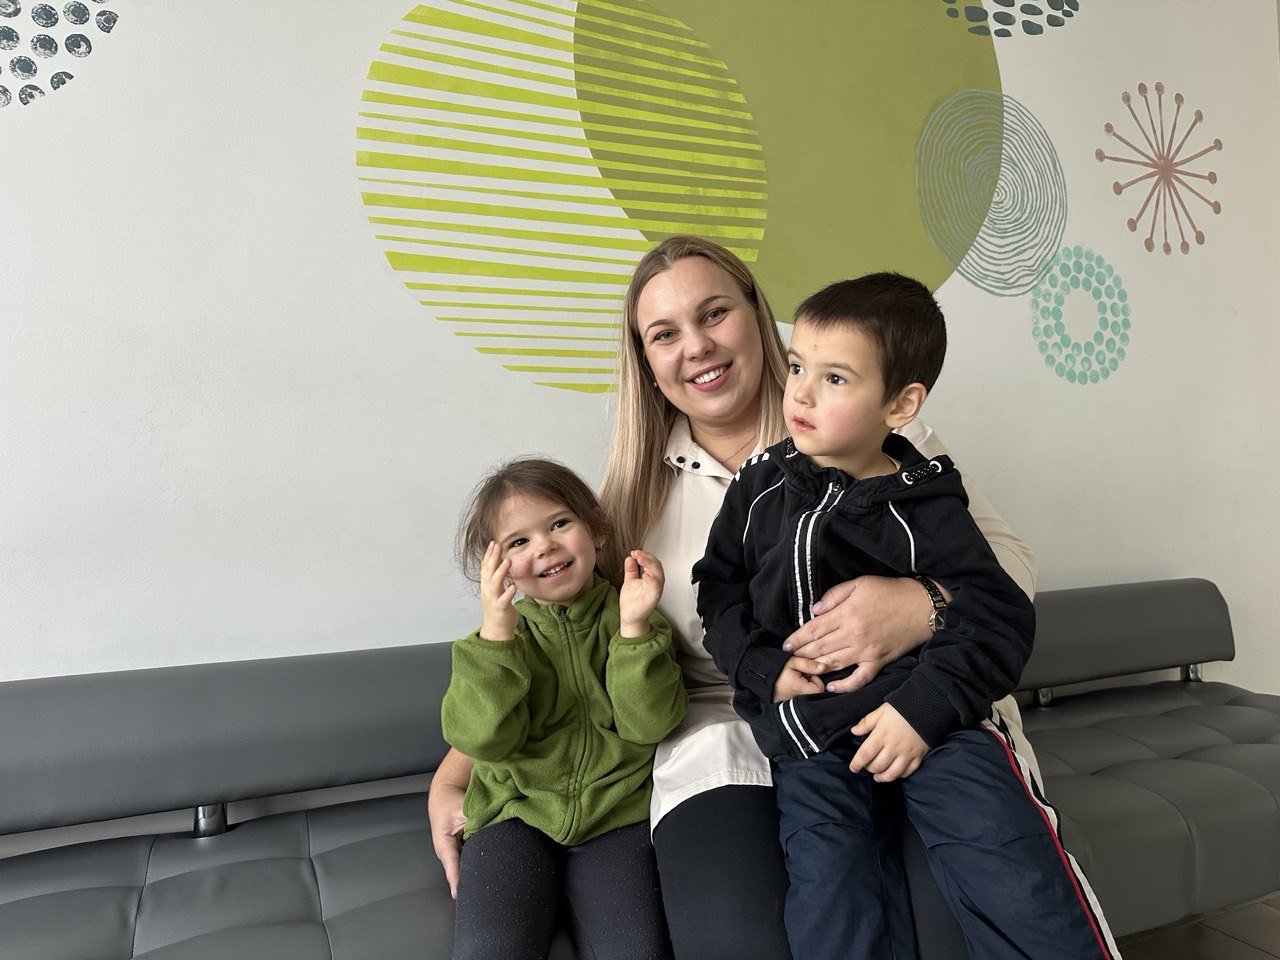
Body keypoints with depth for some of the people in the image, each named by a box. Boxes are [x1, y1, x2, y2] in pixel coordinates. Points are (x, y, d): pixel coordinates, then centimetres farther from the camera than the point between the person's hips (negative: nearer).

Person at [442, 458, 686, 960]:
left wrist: (635, 628, -24)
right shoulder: (503, 632, 0)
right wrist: (497, 633, -25)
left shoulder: (630, 618, 0)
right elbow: (486, 739, -14)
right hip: (516, 811, 0)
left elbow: (648, 724, -11)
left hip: (617, 811, 0)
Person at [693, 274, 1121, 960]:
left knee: (1018, 888, -13)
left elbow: (999, 615, -5)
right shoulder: (760, 484, 6)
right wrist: (766, 668, -6)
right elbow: (719, 590, 10)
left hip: (927, 714, -2)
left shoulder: (924, 507, -2)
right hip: (805, 735, 2)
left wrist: (924, 706, -18)